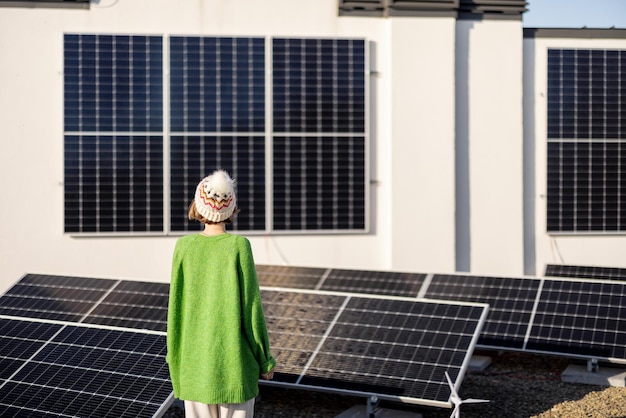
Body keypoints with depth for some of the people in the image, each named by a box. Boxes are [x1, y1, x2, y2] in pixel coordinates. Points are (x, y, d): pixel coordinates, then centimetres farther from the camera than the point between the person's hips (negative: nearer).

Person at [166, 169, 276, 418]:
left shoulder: (184, 246, -4)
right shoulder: (238, 246, -11)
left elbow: (176, 305, 0)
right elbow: (251, 306, -10)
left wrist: (174, 354, 13)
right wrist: (265, 360, 1)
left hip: (195, 359, 2)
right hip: (234, 359, -2)